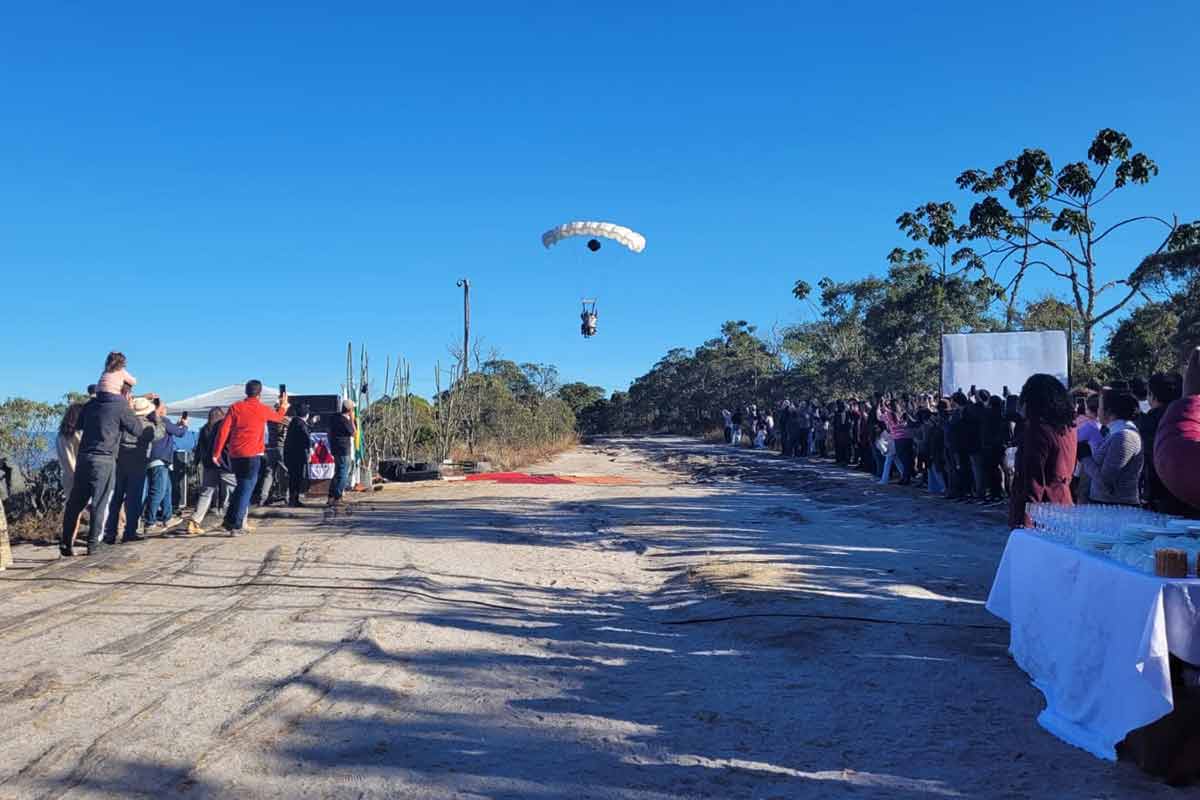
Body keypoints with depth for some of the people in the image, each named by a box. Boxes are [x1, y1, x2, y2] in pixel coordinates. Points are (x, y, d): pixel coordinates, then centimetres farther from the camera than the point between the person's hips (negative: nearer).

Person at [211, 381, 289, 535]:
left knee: (241, 486, 20)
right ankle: (236, 526, -5)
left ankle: (229, 519, 18)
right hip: (252, 455, -4)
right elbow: (278, 417, 23)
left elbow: (223, 430, -1)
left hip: (234, 455, 4)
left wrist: (216, 453, 3)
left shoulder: (235, 407, 5)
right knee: (246, 489, 0)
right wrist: (283, 405, 44)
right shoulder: (262, 409, 2)